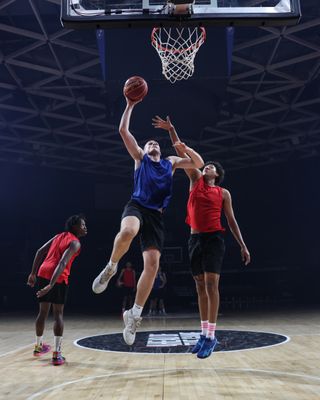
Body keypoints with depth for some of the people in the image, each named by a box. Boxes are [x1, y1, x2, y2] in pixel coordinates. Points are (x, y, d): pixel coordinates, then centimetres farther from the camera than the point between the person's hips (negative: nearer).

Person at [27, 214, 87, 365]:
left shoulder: (60, 236, 18)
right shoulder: (75, 243, -5)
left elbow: (40, 252, 16)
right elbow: (63, 263, -19)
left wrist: (33, 273, 19)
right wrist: (51, 285, -26)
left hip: (43, 274, 7)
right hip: (58, 278, -7)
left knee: (43, 311, 20)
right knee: (58, 314, 0)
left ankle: (39, 346, 36)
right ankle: (57, 354, -3)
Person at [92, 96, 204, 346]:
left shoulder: (171, 162, 28)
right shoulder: (140, 157, 20)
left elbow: (199, 164, 23)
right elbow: (123, 131, 11)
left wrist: (185, 148, 8)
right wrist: (130, 105, 12)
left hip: (156, 214, 3)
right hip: (137, 206, -3)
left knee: (152, 264, -9)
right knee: (127, 232, -40)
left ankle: (135, 314, 2)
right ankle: (111, 268, -10)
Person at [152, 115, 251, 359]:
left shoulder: (223, 193, 7)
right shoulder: (196, 180, 13)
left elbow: (231, 220, 7)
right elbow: (182, 154, 8)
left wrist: (243, 245, 1)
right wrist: (171, 130, 4)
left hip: (214, 239, -3)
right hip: (195, 239, 3)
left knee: (211, 283, -11)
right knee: (200, 286, 7)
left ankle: (211, 336, -6)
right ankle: (204, 333, 15)